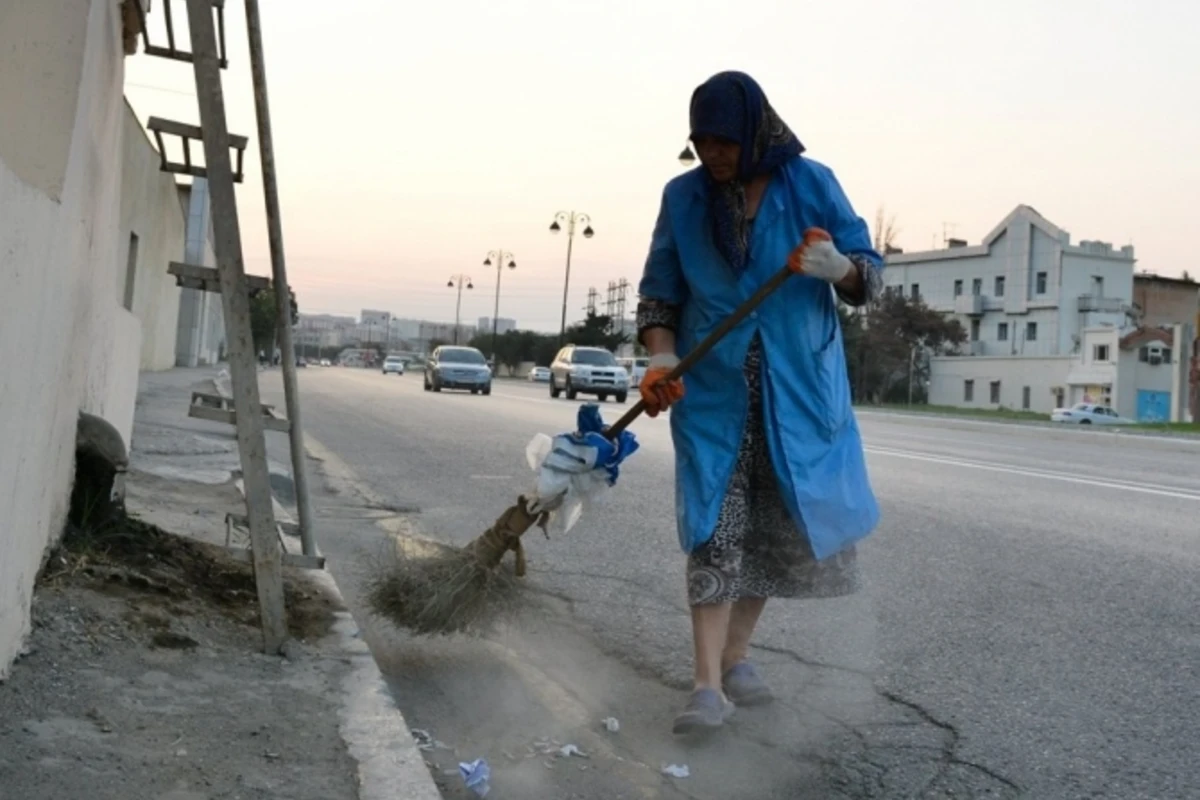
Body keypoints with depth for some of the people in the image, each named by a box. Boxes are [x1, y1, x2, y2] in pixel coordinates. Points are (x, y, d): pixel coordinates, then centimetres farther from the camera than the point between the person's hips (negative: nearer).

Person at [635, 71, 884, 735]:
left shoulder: (811, 183, -3)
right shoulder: (683, 196, 1)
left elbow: (869, 274, -1)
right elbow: (659, 291, 5)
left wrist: (838, 267, -24)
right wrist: (661, 358, -12)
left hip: (798, 384, 1)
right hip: (713, 387, 0)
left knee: (777, 524, 6)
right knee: (715, 527, -8)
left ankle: (735, 656, 23)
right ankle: (708, 683, -7)